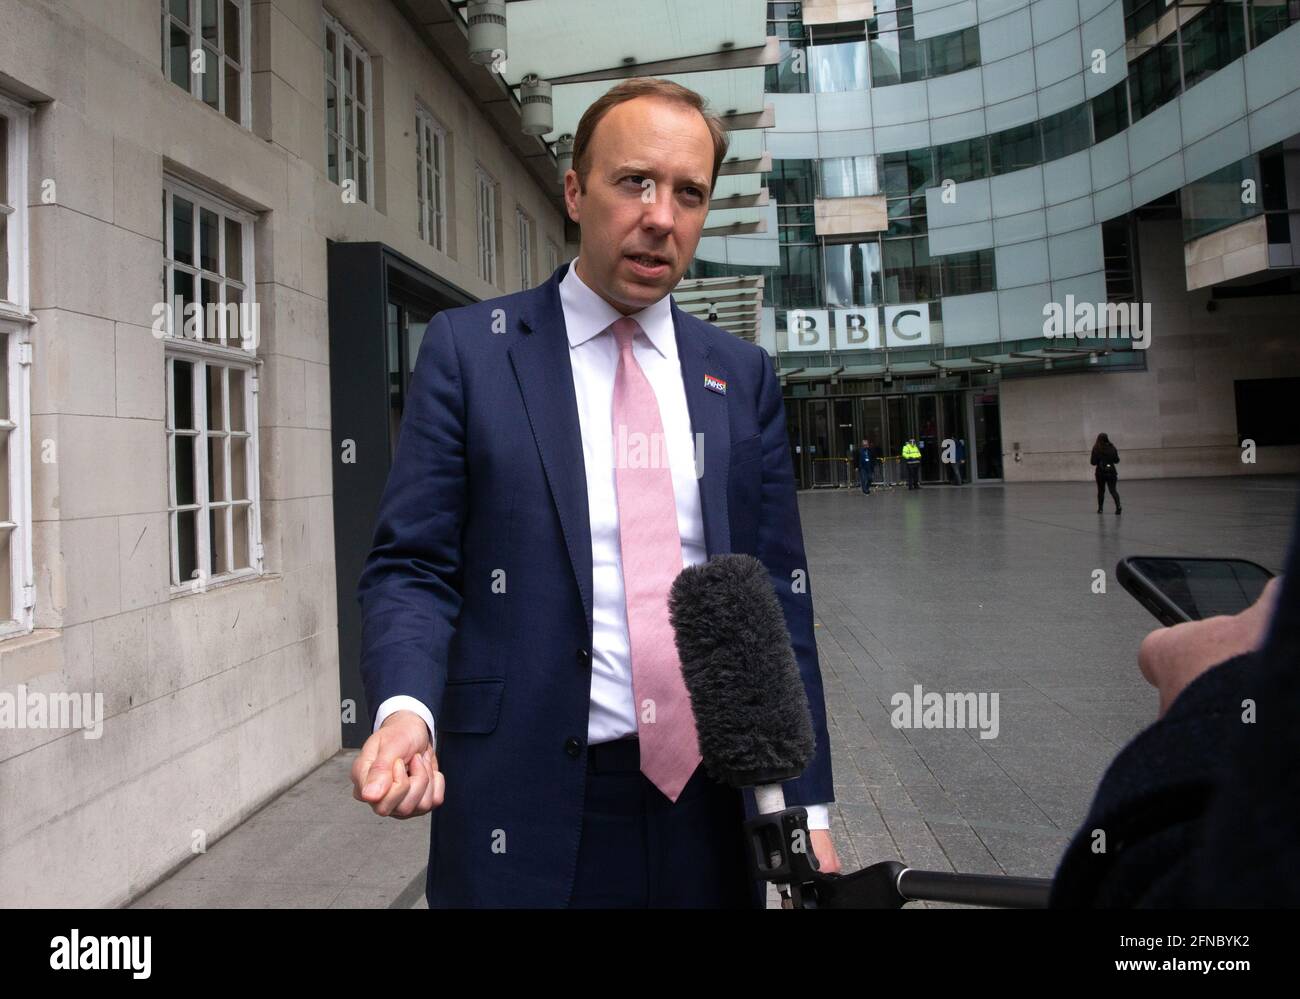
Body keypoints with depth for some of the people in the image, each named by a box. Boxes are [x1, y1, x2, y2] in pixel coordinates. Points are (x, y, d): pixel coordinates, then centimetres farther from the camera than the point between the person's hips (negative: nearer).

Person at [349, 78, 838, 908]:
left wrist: (809, 807, 3)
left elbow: (778, 594, 5)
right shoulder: (469, 349, -3)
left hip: (714, 805, 3)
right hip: (532, 809, -3)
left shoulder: (743, 377, 5)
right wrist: (405, 709, -24)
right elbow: (412, 566, -4)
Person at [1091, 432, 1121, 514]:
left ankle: (1100, 508, 19)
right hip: (1111, 471, 2)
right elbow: (1117, 460, 6)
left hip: (1101, 473, -1)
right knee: (1113, 490, 2)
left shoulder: (1096, 449, -9)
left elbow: (1093, 462, -8)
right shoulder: (1112, 448, 0)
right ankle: (1118, 506, -19)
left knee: (1101, 491, 14)